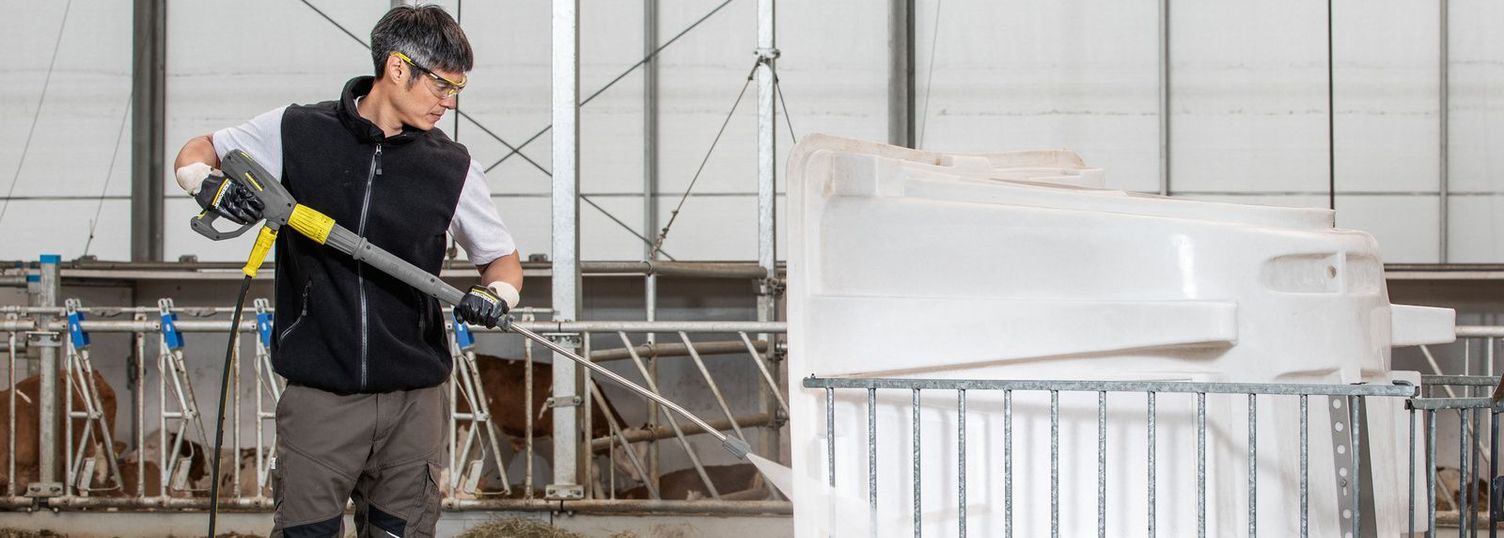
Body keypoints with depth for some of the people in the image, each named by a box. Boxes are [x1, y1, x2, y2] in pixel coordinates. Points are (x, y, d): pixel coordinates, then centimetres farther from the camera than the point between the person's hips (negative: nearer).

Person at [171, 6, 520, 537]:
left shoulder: (451, 167, 4)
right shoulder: (297, 131, 0)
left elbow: (502, 259, 14)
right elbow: (195, 153, 14)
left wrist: (496, 294, -10)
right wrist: (209, 184, -10)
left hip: (415, 399, 2)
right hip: (318, 395, -2)